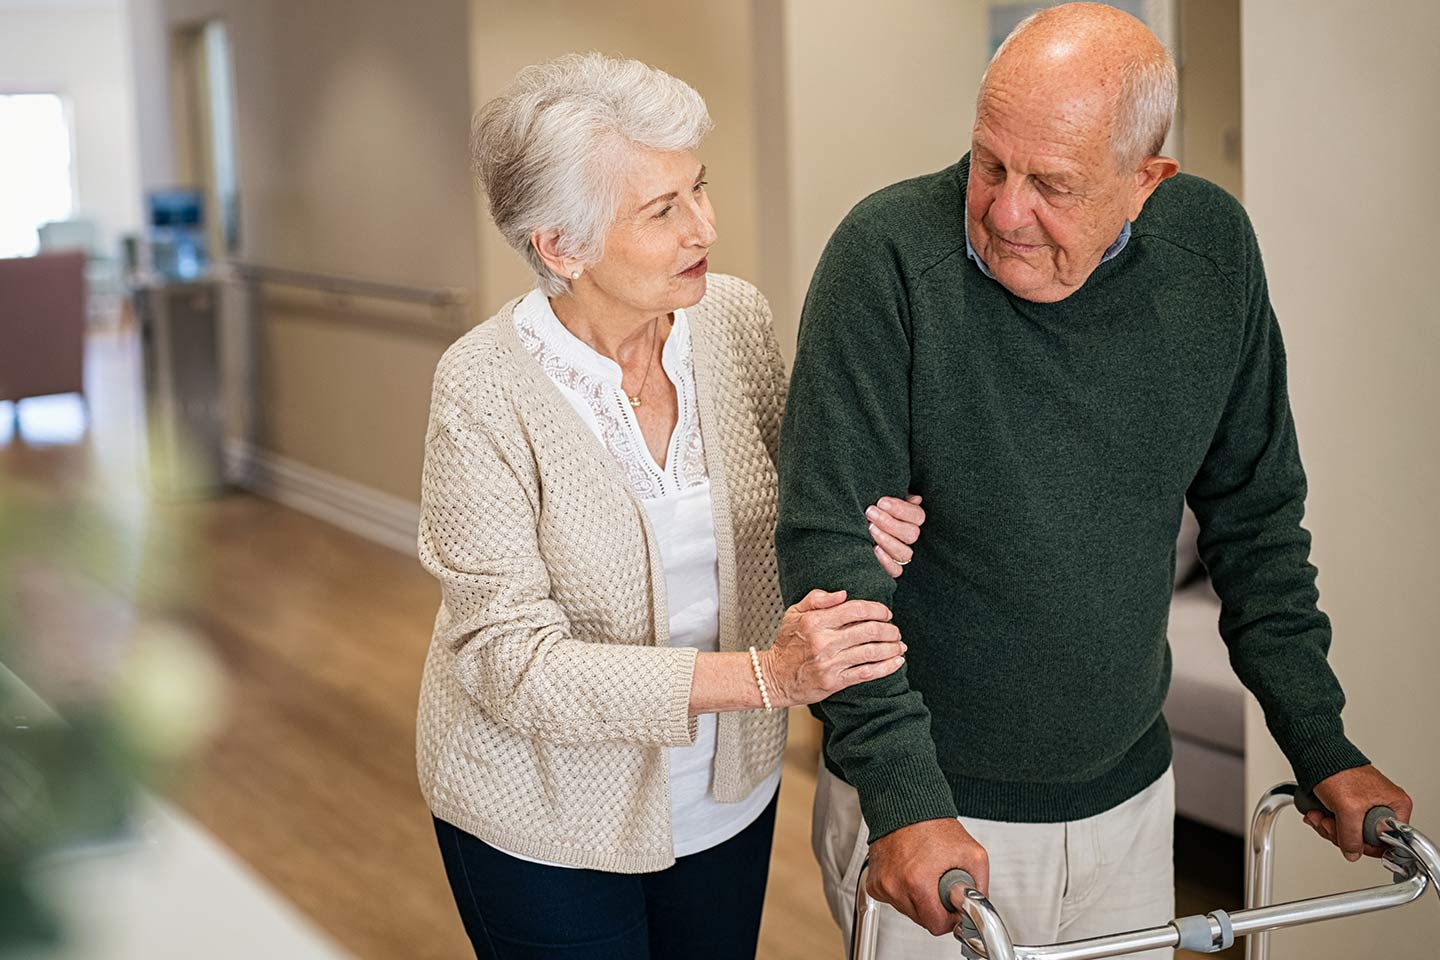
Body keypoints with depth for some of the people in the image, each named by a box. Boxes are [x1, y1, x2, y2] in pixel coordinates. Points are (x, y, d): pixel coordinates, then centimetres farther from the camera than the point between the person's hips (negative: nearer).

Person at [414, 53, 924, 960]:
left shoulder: (737, 318, -10)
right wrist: (761, 675, -32)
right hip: (546, 818, -4)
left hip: (729, 786, 4)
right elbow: (512, 659, -24)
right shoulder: (485, 389, -23)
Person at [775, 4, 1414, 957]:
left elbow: (1256, 519, 6)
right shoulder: (890, 253, -18)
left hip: (1128, 795, 4)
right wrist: (903, 794, -24)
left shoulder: (1213, 250, -5)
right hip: (930, 808, -3)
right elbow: (831, 543, -19)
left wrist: (1323, 751, 6)